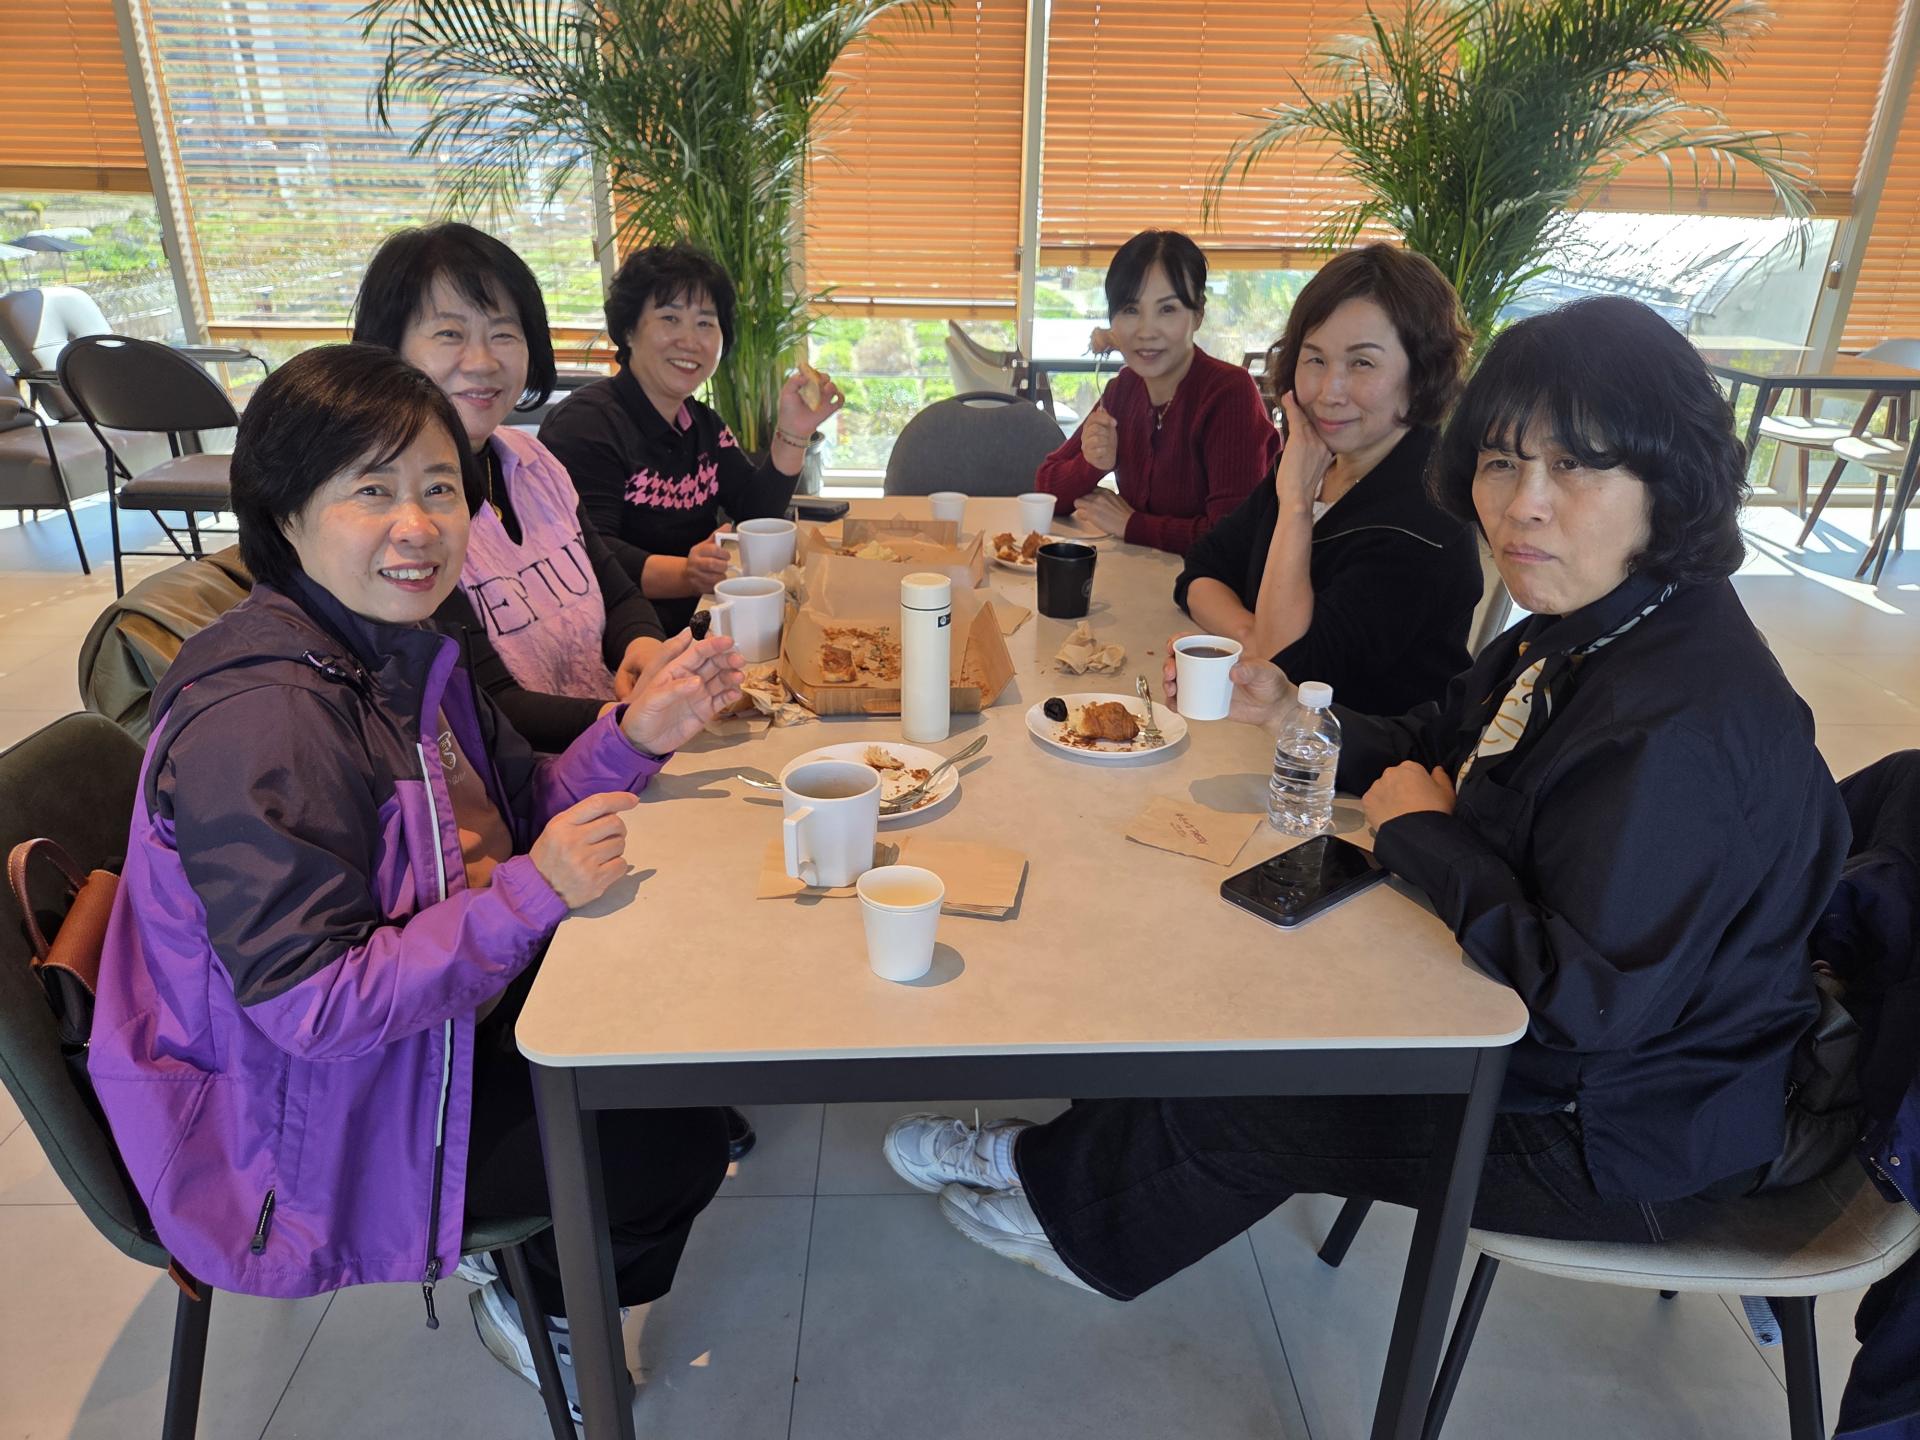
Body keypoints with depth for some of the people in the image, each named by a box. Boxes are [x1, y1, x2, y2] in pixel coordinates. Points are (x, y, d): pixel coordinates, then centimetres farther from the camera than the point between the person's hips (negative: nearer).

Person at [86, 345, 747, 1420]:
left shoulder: (401, 649, -2)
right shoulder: (254, 726, -31)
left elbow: (511, 813, 4)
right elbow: (312, 1005, -31)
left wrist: (634, 736, -11)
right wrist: (533, 892, -35)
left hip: (451, 1004, 9)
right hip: (329, 1117, -9)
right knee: (675, 1149, -6)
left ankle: (526, 1247, 38)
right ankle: (535, 1295, 28)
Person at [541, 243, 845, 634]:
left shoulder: (704, 425, 17)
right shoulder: (587, 421, -12)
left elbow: (759, 514, 11)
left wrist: (794, 431, 1)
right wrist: (685, 575, -36)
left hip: (698, 624, 9)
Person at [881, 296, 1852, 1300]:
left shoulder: (1690, 723, -33)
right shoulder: (1581, 633, -3)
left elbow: (1589, 1000, -35)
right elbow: (1434, 747, 10)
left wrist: (1420, 836, -22)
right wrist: (1292, 715, -8)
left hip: (1625, 1143, -8)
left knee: (1235, 1110, -3)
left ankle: (1066, 1209, 27)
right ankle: (1067, 1160, 28)